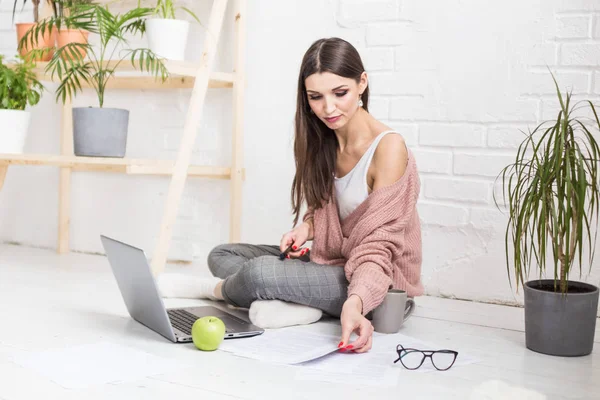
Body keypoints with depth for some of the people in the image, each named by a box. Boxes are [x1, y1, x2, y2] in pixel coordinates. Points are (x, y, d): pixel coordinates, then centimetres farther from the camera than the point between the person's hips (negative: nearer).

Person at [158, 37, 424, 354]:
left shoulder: (388, 147, -21)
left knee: (260, 272, -30)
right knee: (222, 255, 6)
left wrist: (354, 303, -41)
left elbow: (377, 248, -24)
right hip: (331, 262, 9)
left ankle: (218, 289, 3)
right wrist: (306, 227, -6)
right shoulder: (324, 141, 4)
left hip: (375, 281, -9)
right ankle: (295, 302, -16)